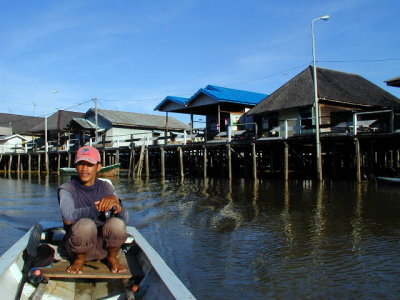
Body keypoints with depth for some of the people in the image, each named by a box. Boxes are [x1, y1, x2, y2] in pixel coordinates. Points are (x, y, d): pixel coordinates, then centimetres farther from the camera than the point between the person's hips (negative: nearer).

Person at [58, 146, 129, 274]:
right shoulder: (67, 189, -6)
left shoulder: (106, 187, 2)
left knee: (117, 224, -29)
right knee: (86, 224, -34)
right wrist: (98, 208, -39)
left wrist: (116, 203, -31)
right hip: (77, 247, -2)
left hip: (103, 244, 2)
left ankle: (112, 258, 1)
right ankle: (79, 260, -3)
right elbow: (68, 217, -26)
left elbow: (125, 219, -9)